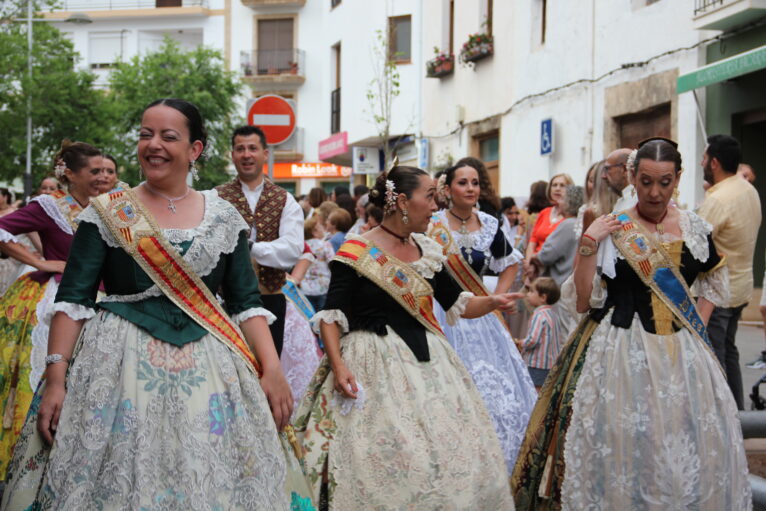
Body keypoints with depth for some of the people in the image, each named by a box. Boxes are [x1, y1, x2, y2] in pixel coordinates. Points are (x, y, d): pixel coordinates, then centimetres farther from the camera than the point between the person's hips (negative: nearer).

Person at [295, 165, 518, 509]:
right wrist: (338, 366, -21)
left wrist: (490, 302, -3)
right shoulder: (356, 252, -8)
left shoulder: (428, 251, 9)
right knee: (386, 460, -8)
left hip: (428, 361, 6)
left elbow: (456, 303, 16)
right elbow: (332, 314, -10)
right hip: (376, 364, -6)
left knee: (457, 455, 6)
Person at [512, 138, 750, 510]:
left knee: (692, 444, 7)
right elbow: (583, 302, -8)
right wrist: (588, 244, -16)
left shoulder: (695, 229, 4)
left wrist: (699, 327, 9)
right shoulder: (611, 232, -5)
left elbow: (714, 278, 22)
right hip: (622, 352, -3)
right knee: (622, 441, -1)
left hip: (681, 353, 3)